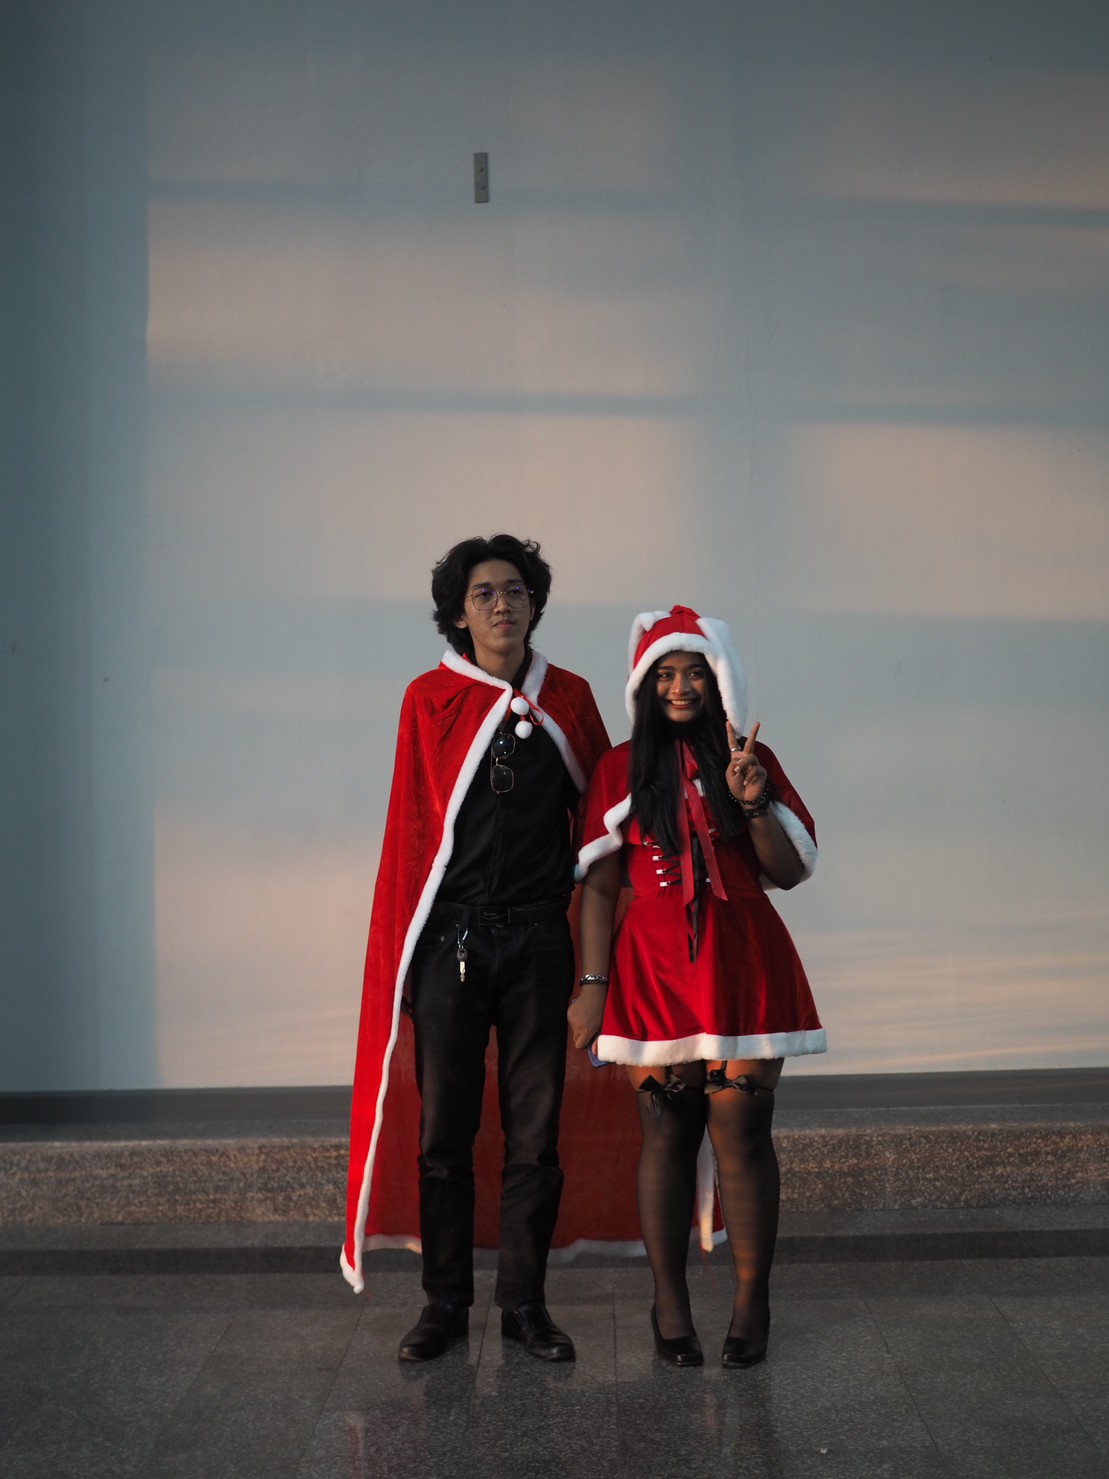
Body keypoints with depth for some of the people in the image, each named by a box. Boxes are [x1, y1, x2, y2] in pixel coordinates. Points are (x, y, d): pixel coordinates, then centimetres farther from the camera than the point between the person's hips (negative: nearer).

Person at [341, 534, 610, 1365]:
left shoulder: (570, 699, 6)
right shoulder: (430, 699, 1)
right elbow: (412, 826, 3)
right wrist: (403, 950, 1)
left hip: (538, 937, 1)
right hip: (449, 936, -1)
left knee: (535, 1131, 4)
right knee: (444, 1130, 3)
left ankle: (525, 1303, 15)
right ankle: (446, 1303, 15)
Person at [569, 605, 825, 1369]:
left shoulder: (752, 759, 7)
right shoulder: (622, 769, 6)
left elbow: (790, 872, 4)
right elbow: (600, 883, 5)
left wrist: (754, 804, -12)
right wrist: (593, 984, 0)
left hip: (742, 967, 0)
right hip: (654, 965, 0)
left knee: (741, 1133, -4)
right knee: (665, 1133, 2)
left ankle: (752, 1304, 7)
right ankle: (670, 1305, 12)